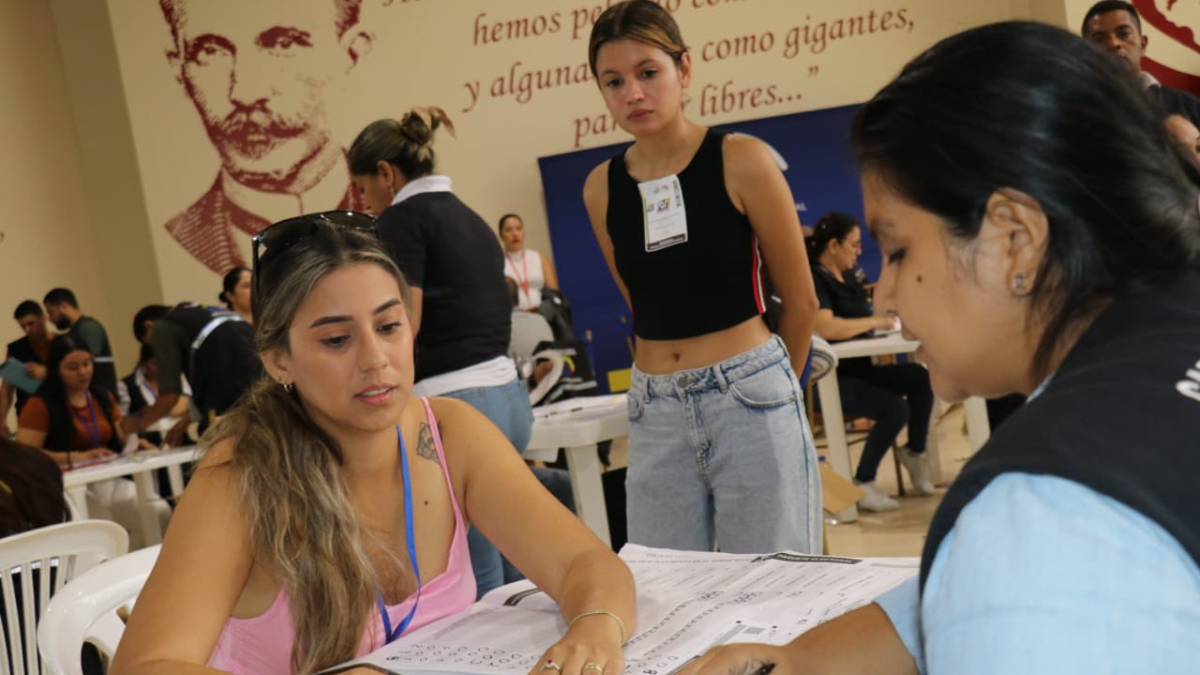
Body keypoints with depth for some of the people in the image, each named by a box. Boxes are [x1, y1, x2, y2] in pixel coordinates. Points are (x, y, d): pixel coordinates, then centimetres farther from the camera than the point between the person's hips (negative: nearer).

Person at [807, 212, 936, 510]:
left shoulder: (847, 277, 14)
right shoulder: (814, 279, -13)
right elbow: (826, 328, -28)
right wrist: (876, 321, -16)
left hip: (860, 369, 8)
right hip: (833, 377, -8)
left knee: (920, 376, -14)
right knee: (895, 408, -26)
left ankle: (914, 452, 3)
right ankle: (862, 483, -8)